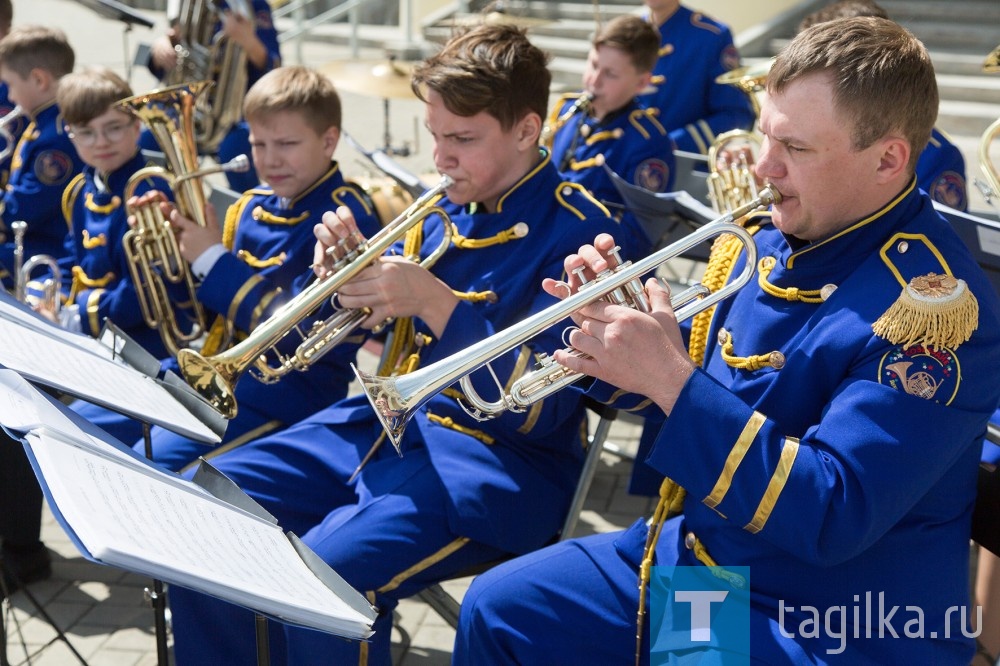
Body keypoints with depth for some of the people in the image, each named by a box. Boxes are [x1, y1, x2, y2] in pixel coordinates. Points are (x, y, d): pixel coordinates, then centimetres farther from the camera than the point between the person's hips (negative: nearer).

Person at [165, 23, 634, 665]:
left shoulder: (578, 231, -12)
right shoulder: (445, 207, 8)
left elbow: (538, 410, -18)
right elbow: (379, 324, 16)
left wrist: (434, 300, -25)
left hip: (501, 453, -7)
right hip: (389, 419, 7)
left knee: (325, 572, -30)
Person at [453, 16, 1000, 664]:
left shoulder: (937, 305, -23)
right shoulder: (769, 239, 1)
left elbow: (832, 517, -28)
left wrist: (671, 380, -32)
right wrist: (617, 325, -7)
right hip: (694, 555, 8)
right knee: (494, 609, 6)